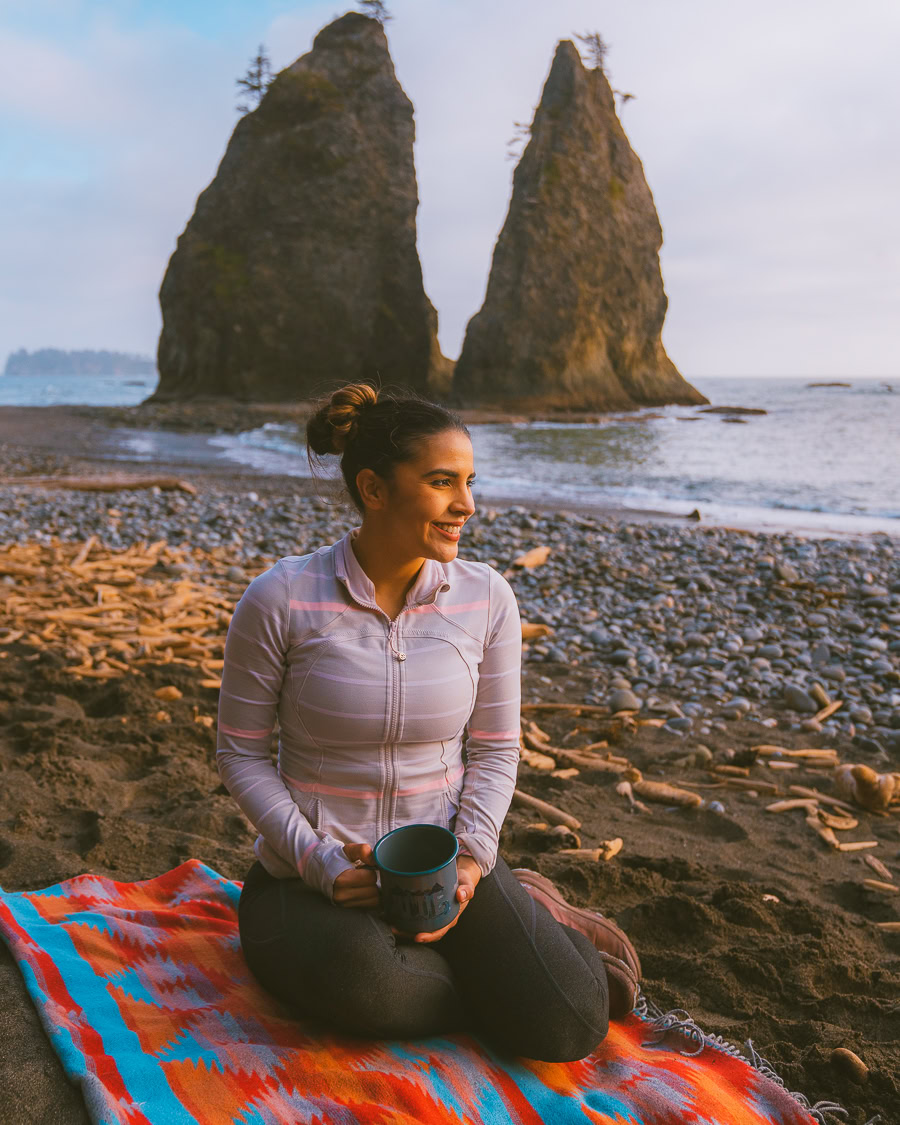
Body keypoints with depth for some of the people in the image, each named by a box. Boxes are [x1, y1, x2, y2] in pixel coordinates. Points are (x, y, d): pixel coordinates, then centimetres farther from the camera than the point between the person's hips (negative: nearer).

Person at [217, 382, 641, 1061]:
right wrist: (320, 862, -16)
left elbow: (495, 748, 3)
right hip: (312, 874, -1)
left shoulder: (485, 598, -5)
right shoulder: (280, 600, -13)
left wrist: (469, 860, -14)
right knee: (364, 980, -36)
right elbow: (241, 751, -5)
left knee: (570, 1027, -19)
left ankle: (533, 926, 16)